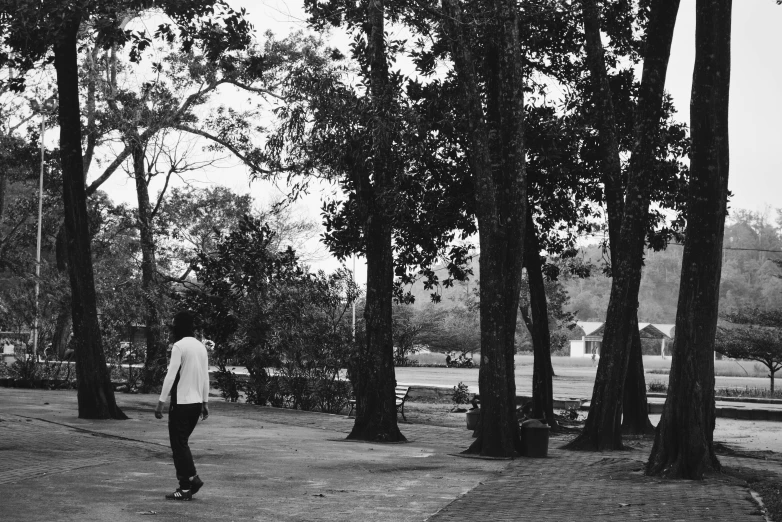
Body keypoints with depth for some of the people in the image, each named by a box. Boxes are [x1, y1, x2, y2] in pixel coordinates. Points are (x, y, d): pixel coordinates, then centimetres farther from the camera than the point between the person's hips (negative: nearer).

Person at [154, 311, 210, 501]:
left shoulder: (179, 346, -12)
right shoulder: (201, 347, 10)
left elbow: (171, 376, -16)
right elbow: (205, 377, 13)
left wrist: (161, 403, -14)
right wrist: (205, 402, 19)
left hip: (181, 402, -7)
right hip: (196, 402, 7)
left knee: (179, 444, 0)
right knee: (182, 443, 17)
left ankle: (186, 488, 0)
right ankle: (191, 478, 11)